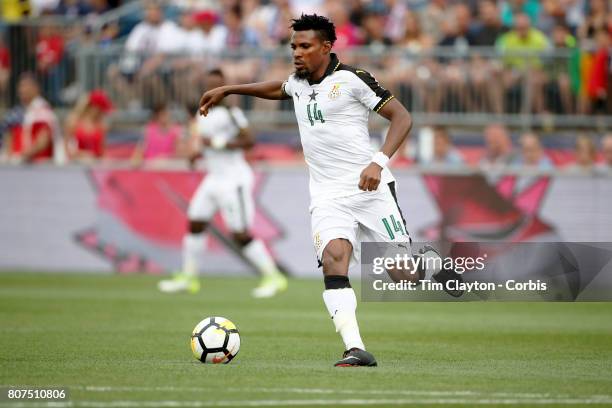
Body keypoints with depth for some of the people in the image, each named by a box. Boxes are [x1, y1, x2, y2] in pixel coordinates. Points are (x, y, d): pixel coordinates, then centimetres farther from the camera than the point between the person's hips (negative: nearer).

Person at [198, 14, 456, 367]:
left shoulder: (352, 79, -6)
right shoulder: (298, 83, 14)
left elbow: (402, 117, -8)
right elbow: (277, 89, 40)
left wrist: (379, 163, -20)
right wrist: (228, 90, 40)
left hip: (369, 186, -4)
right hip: (328, 196, 4)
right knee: (333, 259, -23)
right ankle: (356, 350, -32)